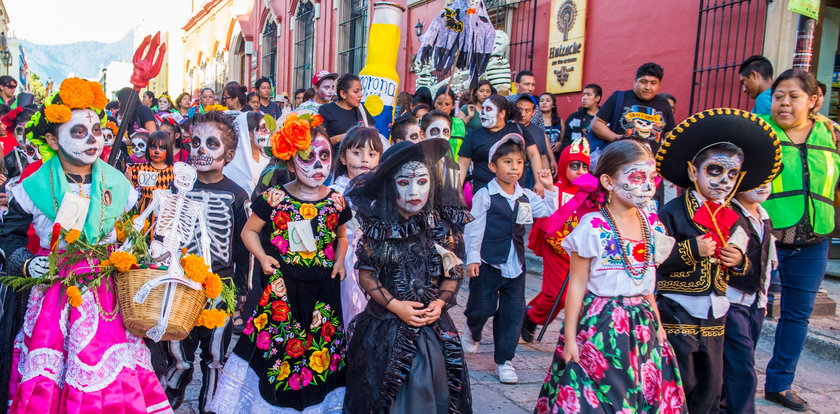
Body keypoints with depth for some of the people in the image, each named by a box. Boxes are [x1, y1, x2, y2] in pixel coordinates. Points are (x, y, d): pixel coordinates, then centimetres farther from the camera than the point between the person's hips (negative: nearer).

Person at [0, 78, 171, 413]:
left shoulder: (117, 184, 0)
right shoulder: (34, 187, -4)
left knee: (109, 370, 0)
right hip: (53, 292, -1)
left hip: (106, 290, 1)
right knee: (46, 376, 3)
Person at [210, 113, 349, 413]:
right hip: (282, 287, -2)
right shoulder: (274, 199, -5)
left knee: (321, 343, 10)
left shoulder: (336, 202, 1)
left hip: (323, 286, 2)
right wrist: (262, 258, -8)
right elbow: (249, 231, 7)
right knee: (275, 342, 1)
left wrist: (340, 260, 2)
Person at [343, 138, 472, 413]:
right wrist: (395, 305, -14)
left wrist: (440, 303, -12)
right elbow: (366, 276, -4)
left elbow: (453, 273, 4)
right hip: (384, 326, -1)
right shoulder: (376, 225, -7)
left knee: (430, 388, 7)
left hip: (434, 327, 1)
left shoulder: (444, 224, -3)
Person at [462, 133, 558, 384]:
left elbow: (548, 212, 14)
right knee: (482, 307, 4)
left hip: (515, 263, 5)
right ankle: (472, 332, 39)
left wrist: (549, 189, 2)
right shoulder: (485, 195, -9)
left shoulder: (525, 196, 7)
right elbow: (474, 228, -9)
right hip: (488, 262, -5)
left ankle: (504, 360, 17)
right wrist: (472, 258, -12)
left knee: (513, 311, 4)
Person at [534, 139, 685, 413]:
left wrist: (657, 325, 16)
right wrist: (570, 337, -10)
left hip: (642, 326, 6)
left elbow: (646, 283, 13)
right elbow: (577, 284, -11)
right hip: (601, 326, -6)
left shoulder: (652, 226, 3)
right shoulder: (593, 227, -16)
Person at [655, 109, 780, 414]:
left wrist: (739, 261, -1)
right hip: (678, 312, -6)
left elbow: (742, 267, 21)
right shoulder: (673, 213, -11)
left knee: (711, 385, 15)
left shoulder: (736, 221, 9)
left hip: (715, 315, 7)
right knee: (680, 381, 1)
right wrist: (691, 250, -22)